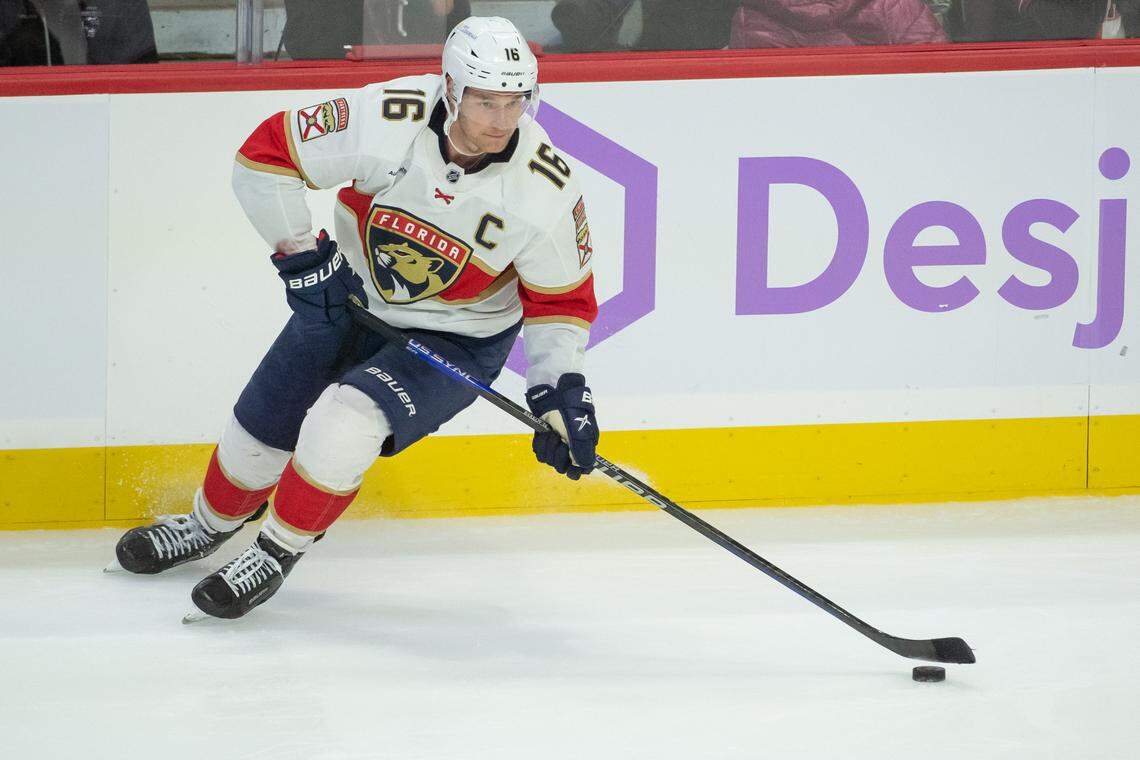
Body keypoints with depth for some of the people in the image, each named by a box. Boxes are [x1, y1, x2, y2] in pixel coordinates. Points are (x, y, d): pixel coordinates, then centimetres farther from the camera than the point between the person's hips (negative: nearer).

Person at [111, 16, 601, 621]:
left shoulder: (546, 191, -26)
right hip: (351, 296, 3)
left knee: (344, 423, -25)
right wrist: (299, 254, -18)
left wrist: (562, 391, -20)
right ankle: (210, 524, 45)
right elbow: (265, 155, -16)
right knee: (262, 427, 12)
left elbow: (561, 300, -10)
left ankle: (278, 552, 0)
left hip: (458, 339, -3)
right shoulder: (385, 120, -28)